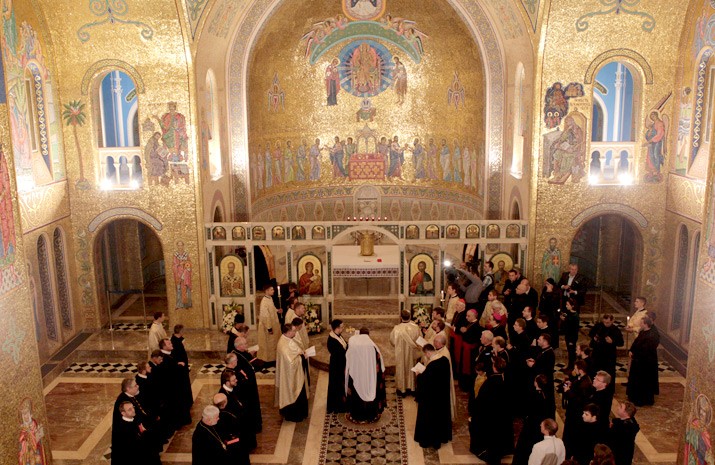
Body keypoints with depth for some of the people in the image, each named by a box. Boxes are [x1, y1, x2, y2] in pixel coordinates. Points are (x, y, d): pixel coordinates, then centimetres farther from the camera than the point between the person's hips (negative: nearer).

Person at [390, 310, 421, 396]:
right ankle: (411, 387, 33)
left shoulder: (397, 328, -25)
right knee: (410, 368, 21)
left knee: (401, 369, 15)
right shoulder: (415, 327, -20)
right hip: (411, 353, 2)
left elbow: (392, 340, -9)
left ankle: (402, 389, 25)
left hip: (400, 354, -2)